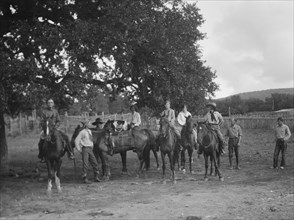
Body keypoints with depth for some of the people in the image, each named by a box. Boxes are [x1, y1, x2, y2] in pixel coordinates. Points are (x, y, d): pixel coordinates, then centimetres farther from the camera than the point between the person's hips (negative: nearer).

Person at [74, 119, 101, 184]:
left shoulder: (89, 131, 13)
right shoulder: (82, 132, -10)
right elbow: (76, 140, -11)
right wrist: (79, 150, -11)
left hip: (90, 149, 7)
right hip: (85, 149, -7)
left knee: (95, 163, 5)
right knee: (85, 164, -5)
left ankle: (96, 177, 15)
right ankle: (85, 178, 4)